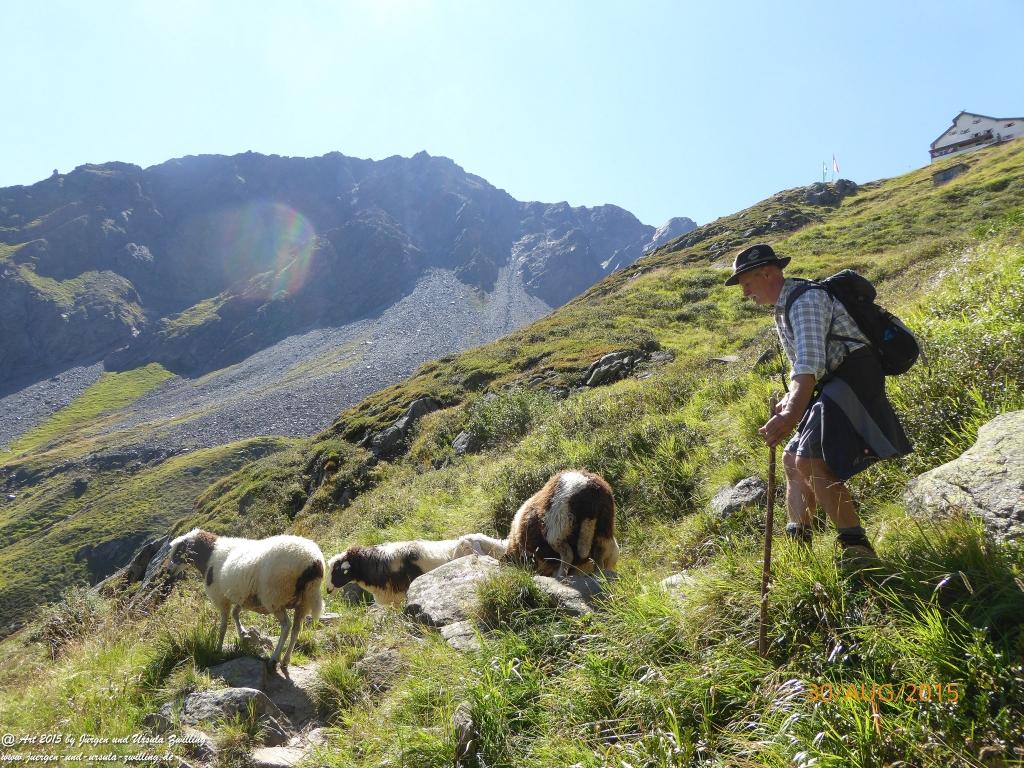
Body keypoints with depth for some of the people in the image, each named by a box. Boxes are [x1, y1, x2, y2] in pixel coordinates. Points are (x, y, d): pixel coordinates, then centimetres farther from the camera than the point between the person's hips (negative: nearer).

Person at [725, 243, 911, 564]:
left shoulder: (806, 299, -15)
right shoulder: (783, 310, 19)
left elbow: (811, 361, -29)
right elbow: (801, 365, 22)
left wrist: (792, 413, -42)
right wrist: (790, 400, 2)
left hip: (853, 379, -11)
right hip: (833, 387, 11)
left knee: (812, 461, -25)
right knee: (792, 459, 15)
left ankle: (858, 549, -21)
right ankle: (797, 543, 18)